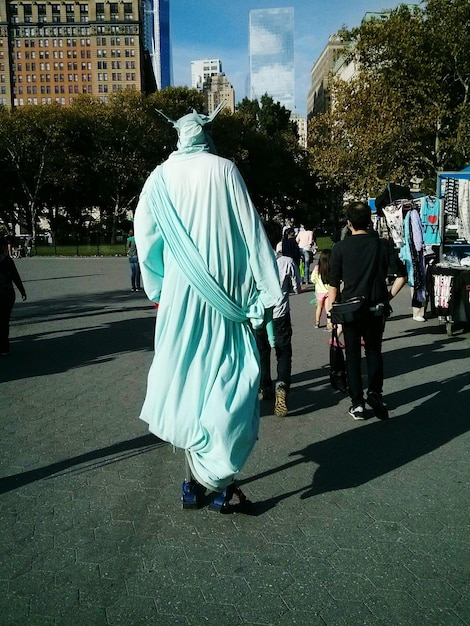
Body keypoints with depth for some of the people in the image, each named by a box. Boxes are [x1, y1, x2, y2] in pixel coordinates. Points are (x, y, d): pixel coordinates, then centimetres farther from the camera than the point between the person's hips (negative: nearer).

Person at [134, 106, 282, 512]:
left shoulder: (161, 178, 4)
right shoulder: (225, 170, -1)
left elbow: (145, 238, 5)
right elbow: (251, 233, -5)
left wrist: (159, 289, 16)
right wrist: (268, 291, -3)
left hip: (181, 296, 2)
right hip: (225, 296, -1)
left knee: (185, 380, 10)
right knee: (226, 384, 6)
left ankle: (194, 481, 18)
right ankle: (221, 482, 6)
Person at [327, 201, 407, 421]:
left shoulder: (340, 247, -7)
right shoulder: (381, 245, 0)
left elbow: (333, 284, -6)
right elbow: (401, 275, 2)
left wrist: (330, 309, 2)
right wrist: (388, 296, 12)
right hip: (376, 309, 2)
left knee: (353, 355, 9)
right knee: (374, 351, 18)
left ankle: (357, 404, 12)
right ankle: (374, 392, 1)